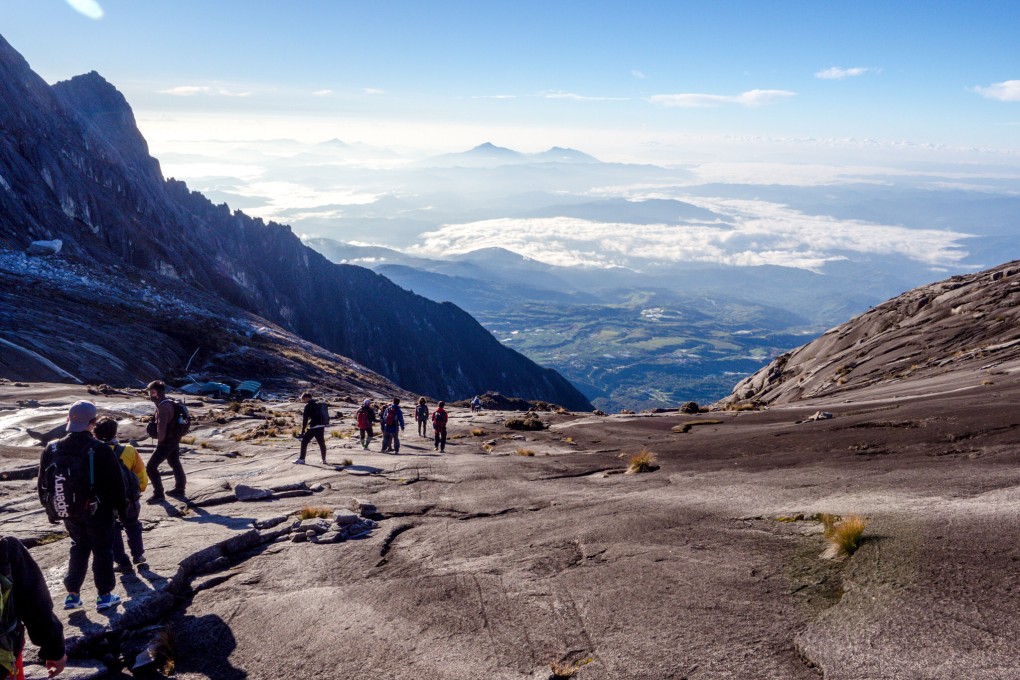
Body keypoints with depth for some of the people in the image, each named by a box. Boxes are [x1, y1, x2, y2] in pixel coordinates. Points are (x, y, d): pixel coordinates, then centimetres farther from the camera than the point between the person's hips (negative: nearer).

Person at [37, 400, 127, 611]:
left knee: (79, 548, 23)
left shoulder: (52, 450, -7)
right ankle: (104, 596, 18)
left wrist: (51, 509, 17)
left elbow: (43, 484, 3)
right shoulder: (101, 451, -22)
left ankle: (73, 594, 24)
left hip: (68, 511, 4)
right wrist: (121, 507, 1)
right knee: (102, 550, 11)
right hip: (98, 511, -4)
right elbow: (116, 483, -14)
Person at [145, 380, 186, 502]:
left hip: (166, 442, -10)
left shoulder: (163, 407, -24)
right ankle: (180, 488, 40)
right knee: (175, 463, 25)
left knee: (151, 467, -4)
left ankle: (159, 494, 1)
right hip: (175, 439, 10)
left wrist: (160, 440, -12)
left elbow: (161, 427, -28)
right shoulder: (171, 402, 6)